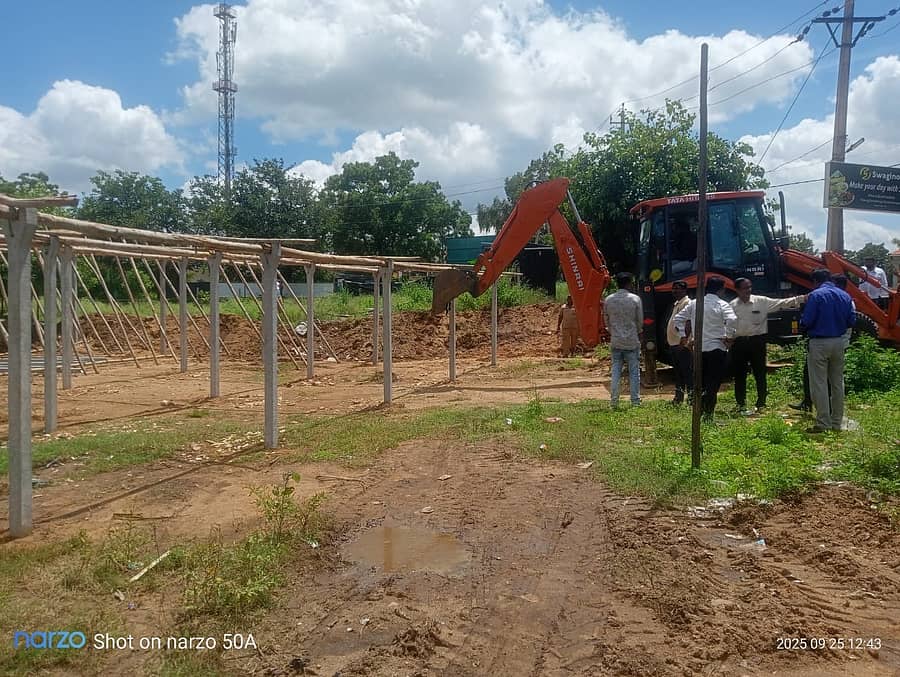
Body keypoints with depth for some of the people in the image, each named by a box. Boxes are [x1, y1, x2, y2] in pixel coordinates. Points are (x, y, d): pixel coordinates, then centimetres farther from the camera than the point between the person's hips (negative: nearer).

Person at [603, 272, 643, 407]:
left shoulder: (608, 300, 1)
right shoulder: (635, 299, -8)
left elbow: (606, 320, 9)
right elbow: (640, 321, 0)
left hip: (615, 341, 3)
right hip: (632, 341, -3)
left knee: (616, 371, 8)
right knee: (634, 372, 5)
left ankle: (614, 401, 7)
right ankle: (635, 401, 9)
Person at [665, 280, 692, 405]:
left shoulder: (687, 303, -12)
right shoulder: (677, 303, 19)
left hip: (682, 344, -10)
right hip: (674, 344, 10)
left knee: (687, 372, -6)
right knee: (678, 372, 15)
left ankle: (691, 397, -2)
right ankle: (679, 397, 23)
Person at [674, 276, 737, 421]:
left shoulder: (694, 303, 7)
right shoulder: (722, 304, -9)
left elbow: (678, 318, 11)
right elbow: (732, 320, -26)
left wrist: (683, 336, 16)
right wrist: (729, 337, -12)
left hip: (699, 348, 5)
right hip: (717, 348, -5)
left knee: (702, 383, 15)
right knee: (714, 384, -1)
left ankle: (700, 412, 16)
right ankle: (708, 414, -7)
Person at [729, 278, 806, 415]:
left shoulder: (761, 301, -1)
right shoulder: (732, 306, 1)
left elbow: (781, 303, -6)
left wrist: (800, 299, -16)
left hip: (757, 341, -1)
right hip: (739, 342, 1)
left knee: (760, 374, 6)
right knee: (739, 375, 8)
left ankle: (761, 404, 19)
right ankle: (741, 405, 20)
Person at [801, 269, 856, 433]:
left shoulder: (815, 295, -13)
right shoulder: (845, 295, 5)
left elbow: (806, 321, -17)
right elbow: (852, 321, 5)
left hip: (819, 343, -6)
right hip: (839, 342, 6)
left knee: (819, 384, -1)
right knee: (837, 382, 14)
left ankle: (823, 424, -2)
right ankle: (836, 422, 22)